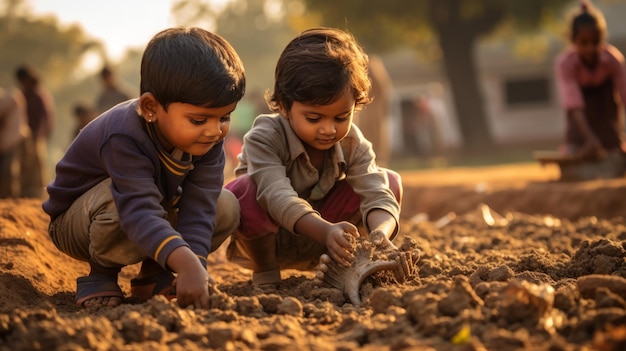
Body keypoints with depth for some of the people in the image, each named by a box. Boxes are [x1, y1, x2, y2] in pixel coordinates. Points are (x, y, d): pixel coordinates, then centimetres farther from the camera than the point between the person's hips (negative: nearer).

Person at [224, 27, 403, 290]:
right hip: (262, 239, -4)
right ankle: (265, 272, -12)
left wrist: (380, 232, -50)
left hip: (312, 246, 4)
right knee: (246, 192, -39)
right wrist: (326, 231, -61)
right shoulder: (264, 138, -28)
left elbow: (376, 195, -25)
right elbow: (279, 197, -43)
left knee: (391, 182, -11)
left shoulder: (352, 144, -14)